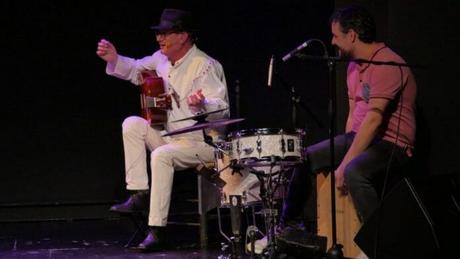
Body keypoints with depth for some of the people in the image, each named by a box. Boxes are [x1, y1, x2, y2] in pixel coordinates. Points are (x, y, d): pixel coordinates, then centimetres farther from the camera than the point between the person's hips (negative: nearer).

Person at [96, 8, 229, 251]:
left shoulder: (204, 66, -20)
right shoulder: (163, 58, 5)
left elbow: (222, 109, -28)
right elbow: (136, 70, 24)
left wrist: (201, 104, -49)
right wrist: (114, 59, 6)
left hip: (203, 142, -8)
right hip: (170, 135, 8)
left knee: (161, 155, -32)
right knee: (132, 124, -7)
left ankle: (157, 231, -28)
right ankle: (139, 194, -8)